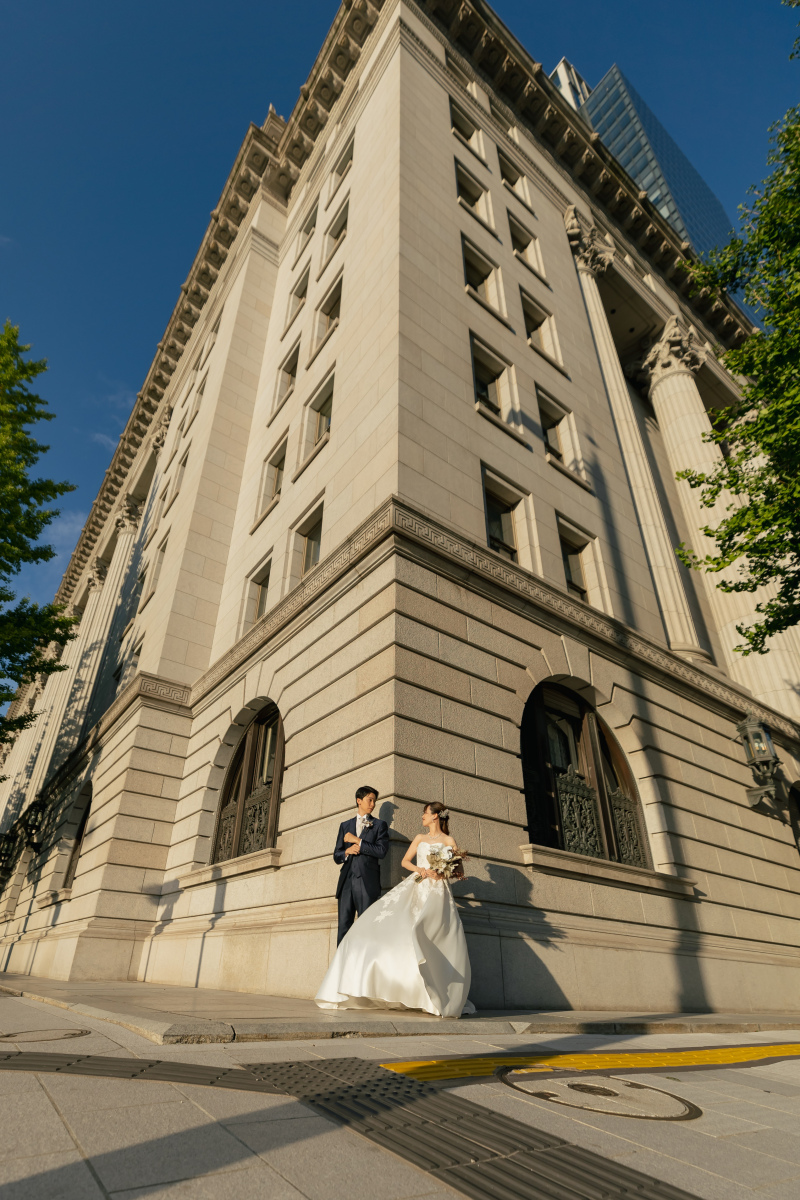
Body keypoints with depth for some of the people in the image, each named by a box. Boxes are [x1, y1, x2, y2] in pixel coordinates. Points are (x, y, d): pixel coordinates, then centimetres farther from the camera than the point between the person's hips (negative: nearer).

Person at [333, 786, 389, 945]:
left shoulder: (380, 825, 10)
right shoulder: (345, 825, 19)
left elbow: (381, 851, -5)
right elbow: (336, 856, 16)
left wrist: (357, 840, -7)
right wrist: (347, 851, -6)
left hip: (367, 882, -3)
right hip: (347, 881, 3)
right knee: (344, 927, 1)